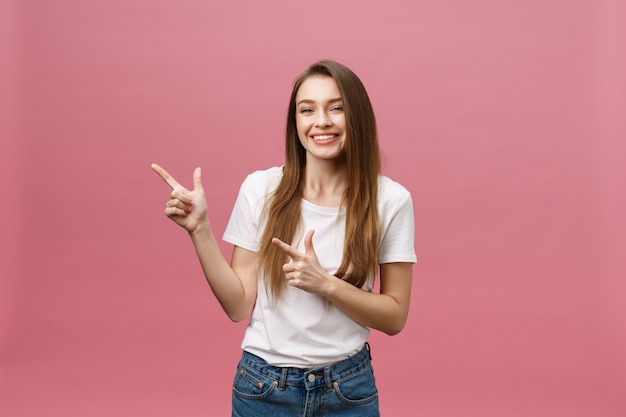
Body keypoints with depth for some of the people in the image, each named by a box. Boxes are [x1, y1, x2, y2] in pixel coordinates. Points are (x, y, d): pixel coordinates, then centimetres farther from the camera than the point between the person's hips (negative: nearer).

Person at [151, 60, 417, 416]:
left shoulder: (390, 199, -11)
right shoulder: (261, 189, -9)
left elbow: (394, 317, -7)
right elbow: (238, 306, -6)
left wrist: (326, 283, -21)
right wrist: (200, 229, -16)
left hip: (348, 388, 0)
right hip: (264, 386, 1)